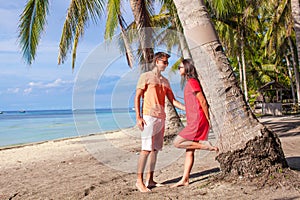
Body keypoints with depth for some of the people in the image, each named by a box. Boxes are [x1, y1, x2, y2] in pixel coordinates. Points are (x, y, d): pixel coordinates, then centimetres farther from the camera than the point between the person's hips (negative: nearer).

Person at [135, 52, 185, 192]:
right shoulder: (146, 77, 1)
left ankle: (150, 180, 13)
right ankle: (139, 181, -3)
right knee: (146, 149, -10)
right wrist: (138, 117, -13)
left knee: (155, 149, 7)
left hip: (161, 118, 7)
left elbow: (172, 100, 18)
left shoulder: (165, 81, 20)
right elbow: (137, 97, -4)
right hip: (149, 117, -6)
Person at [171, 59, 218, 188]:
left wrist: (208, 120, -11)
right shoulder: (189, 83, 18)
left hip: (198, 121, -9)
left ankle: (206, 146, -6)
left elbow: (203, 101, -14)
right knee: (189, 151, 9)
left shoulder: (192, 82, -12)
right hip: (193, 122, 9)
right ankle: (185, 180, 14)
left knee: (177, 143, -8)